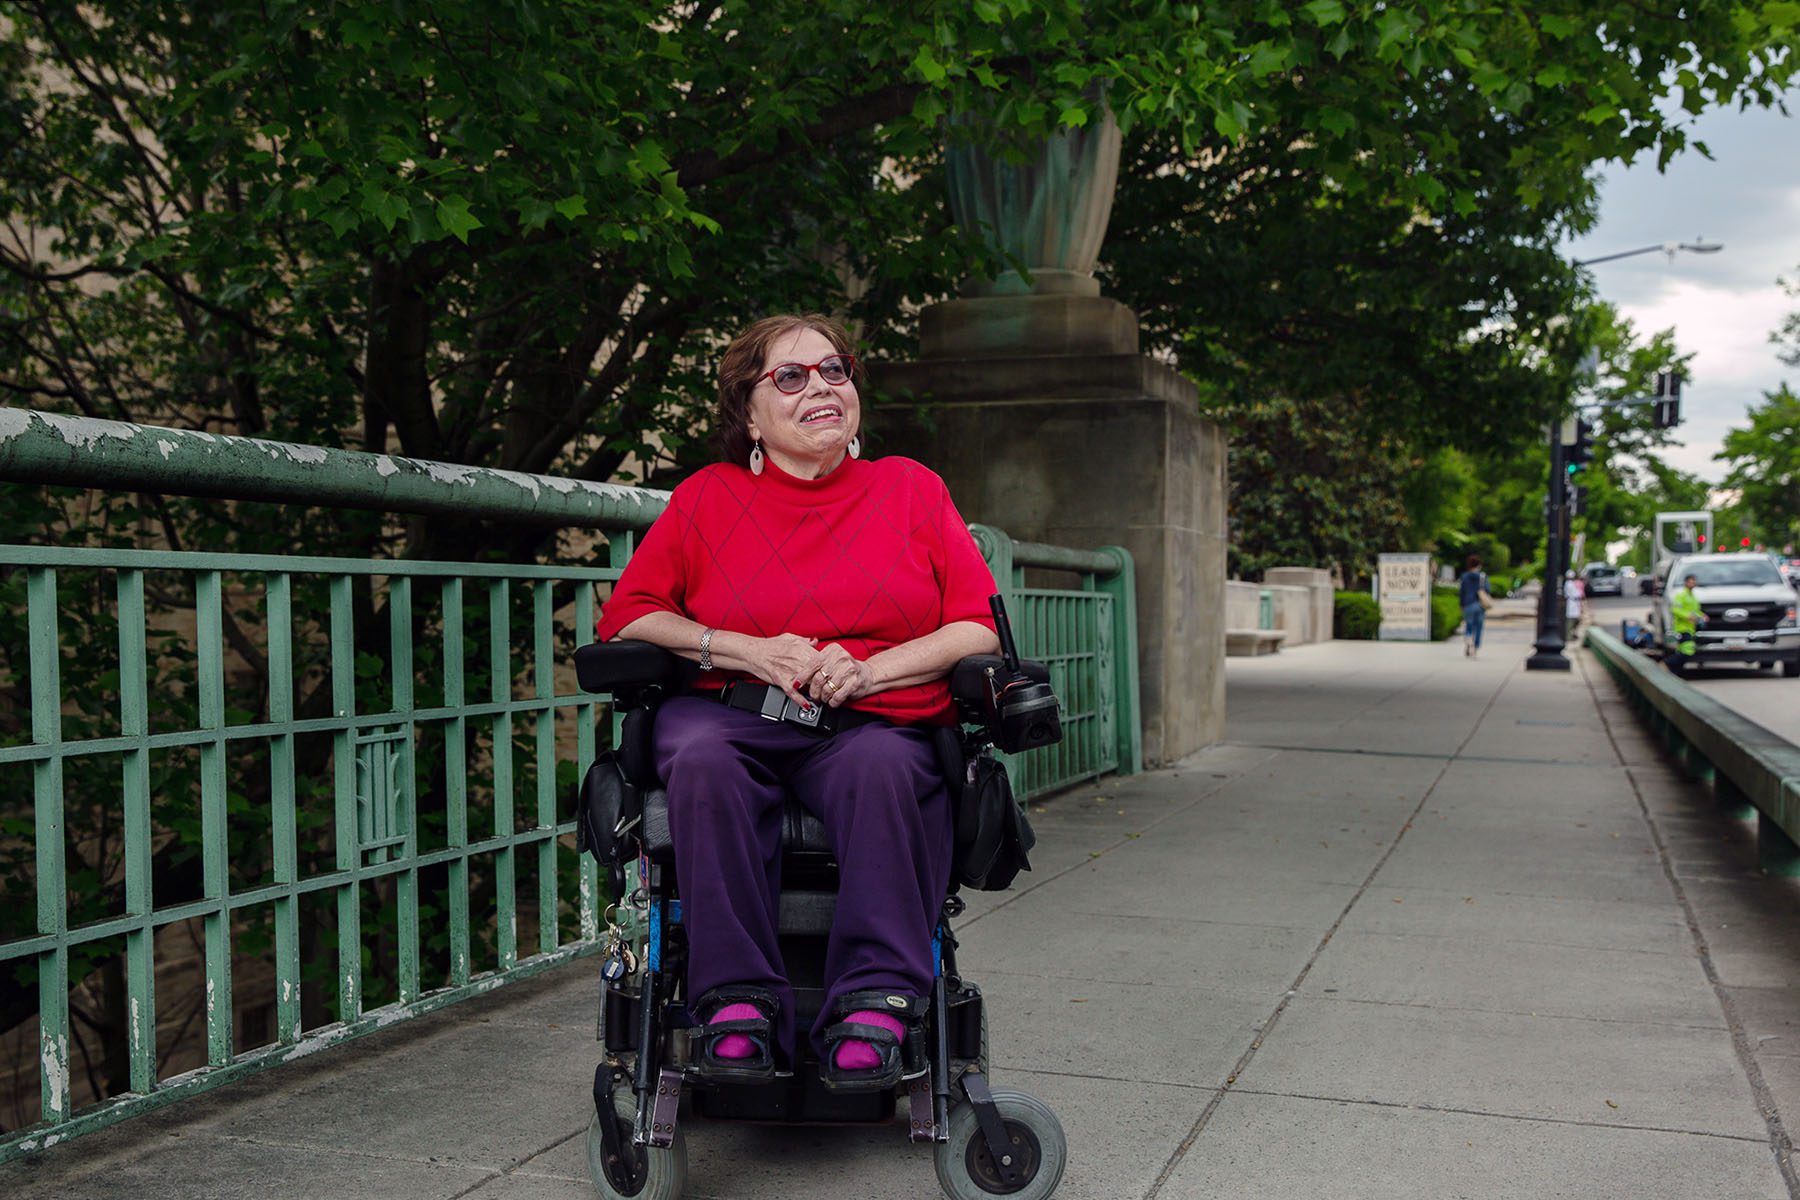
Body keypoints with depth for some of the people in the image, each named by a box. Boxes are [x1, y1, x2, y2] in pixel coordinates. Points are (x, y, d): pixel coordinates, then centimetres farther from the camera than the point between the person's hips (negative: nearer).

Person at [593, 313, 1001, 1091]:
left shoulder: (911, 488, 13)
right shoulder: (708, 497, 13)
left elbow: (980, 629, 5)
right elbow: (624, 619, 7)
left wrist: (867, 670, -12)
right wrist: (751, 653, -7)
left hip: (875, 723, 0)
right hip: (731, 713, 1)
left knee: (883, 767, -35)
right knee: (703, 760, -34)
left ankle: (875, 1003, -34)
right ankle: (737, 1001, -31)